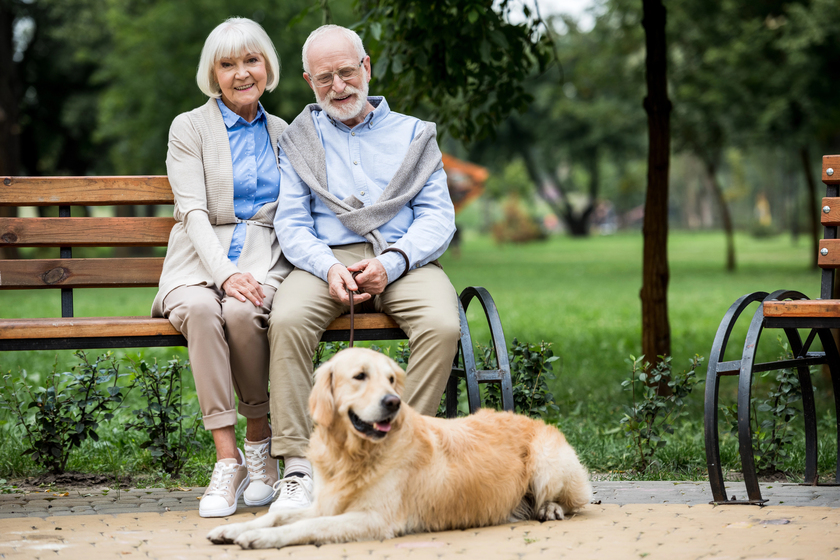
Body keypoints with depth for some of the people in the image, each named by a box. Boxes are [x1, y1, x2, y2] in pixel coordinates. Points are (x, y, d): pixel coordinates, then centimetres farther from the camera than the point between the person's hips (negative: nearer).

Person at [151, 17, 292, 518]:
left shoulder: (282, 133, 19)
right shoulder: (189, 127, 8)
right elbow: (193, 212, -3)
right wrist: (224, 272, -22)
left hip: (265, 259, 1)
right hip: (201, 263, -1)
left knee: (242, 311, -34)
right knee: (200, 309, -36)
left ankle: (260, 440, -13)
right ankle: (228, 458, -33)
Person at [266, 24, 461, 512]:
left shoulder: (412, 134, 16)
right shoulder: (300, 141, 18)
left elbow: (437, 216, 6)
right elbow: (292, 224, 7)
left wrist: (391, 263, -13)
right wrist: (329, 268, -14)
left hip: (403, 258, 0)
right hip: (327, 259, 0)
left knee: (443, 325, -33)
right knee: (288, 321, -33)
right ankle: (299, 468, -30)